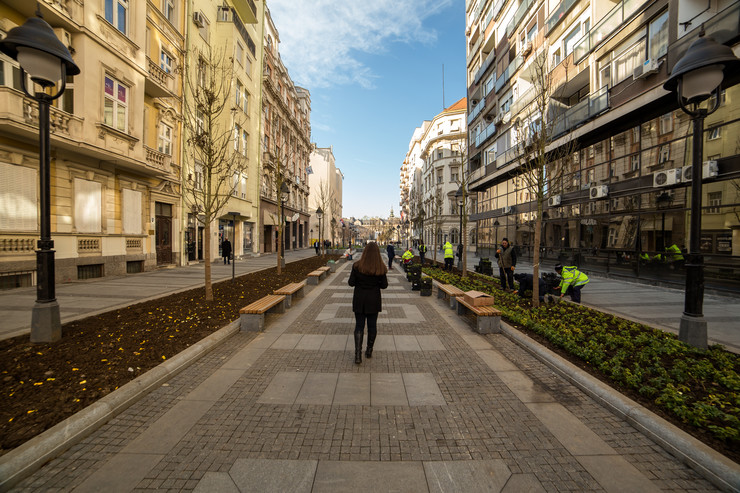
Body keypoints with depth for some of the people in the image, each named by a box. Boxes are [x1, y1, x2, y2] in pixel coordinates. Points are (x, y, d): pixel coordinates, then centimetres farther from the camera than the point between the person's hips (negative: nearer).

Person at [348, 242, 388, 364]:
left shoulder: (357, 266, -12)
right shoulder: (380, 268, -11)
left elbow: (351, 283, -8)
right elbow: (384, 285, -4)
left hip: (359, 299, 0)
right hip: (374, 299, 0)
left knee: (359, 326, 8)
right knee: (372, 325, 15)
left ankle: (358, 354, 2)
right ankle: (369, 351, 29)